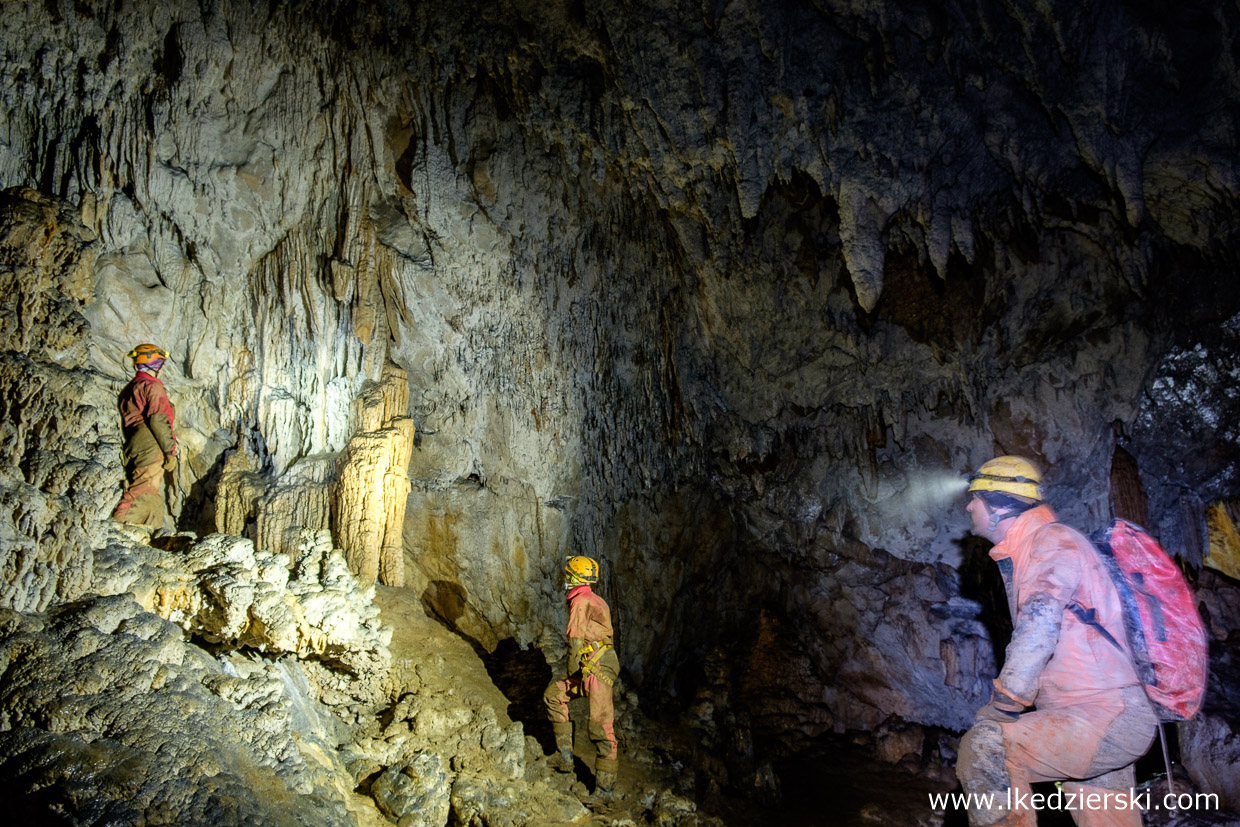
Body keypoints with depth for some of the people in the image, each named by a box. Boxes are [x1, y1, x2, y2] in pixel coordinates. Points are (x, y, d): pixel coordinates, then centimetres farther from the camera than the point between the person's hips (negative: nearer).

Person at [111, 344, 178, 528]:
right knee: (143, 492, -18)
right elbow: (159, 420, -13)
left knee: (153, 499, 10)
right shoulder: (152, 386, -2)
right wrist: (170, 451, -13)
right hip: (151, 446, -9)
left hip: (132, 448, 9)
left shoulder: (128, 390, 26)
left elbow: (125, 424, 24)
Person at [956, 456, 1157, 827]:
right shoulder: (1022, 554, 19)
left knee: (983, 749, -21)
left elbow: (1039, 628, -25)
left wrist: (1000, 708, -20)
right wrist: (1007, 708, 11)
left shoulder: (1054, 541, -11)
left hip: (1109, 716, -10)